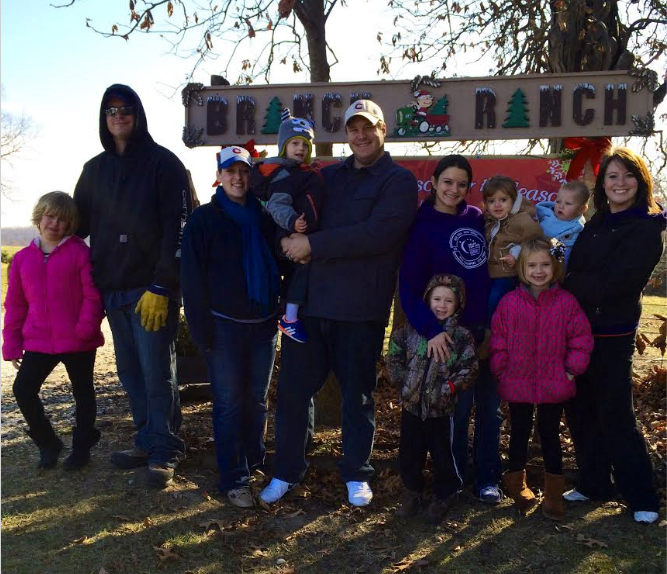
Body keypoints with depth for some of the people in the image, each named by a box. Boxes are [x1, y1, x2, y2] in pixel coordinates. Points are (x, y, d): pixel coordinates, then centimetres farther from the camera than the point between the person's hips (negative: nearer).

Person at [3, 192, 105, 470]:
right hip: (38, 342, 4)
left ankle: (82, 446, 30)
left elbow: (93, 295, -10)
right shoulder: (22, 258, 6)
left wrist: (86, 328, -19)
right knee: (23, 389, -4)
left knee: (83, 392, 11)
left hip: (78, 342, -3)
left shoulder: (80, 252, -7)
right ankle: (47, 444, 17)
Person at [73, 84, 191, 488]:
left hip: (152, 288, -6)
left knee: (157, 373, -3)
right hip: (112, 289, 6)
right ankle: (148, 442, 24)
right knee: (130, 371, 11)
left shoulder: (163, 163, -4)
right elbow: (79, 223, 20)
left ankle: (165, 452, 8)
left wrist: (162, 286, -17)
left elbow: (178, 226, -11)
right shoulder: (96, 169, 15)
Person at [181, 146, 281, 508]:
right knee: (229, 403, 0)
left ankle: (255, 463, 28)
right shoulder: (204, 219, -3)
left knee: (257, 399, 13)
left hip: (263, 323, 4)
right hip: (224, 325, -4)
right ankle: (234, 479, 8)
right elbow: (192, 277, -6)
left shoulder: (263, 219, 10)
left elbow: (278, 264, 19)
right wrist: (202, 329, -11)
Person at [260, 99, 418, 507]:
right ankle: (287, 472, 24)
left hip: (361, 309, -4)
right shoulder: (329, 176, 16)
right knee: (292, 388, 7)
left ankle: (357, 475, 27)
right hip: (310, 302, 4)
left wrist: (313, 244, -17)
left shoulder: (399, 181, -2)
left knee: (358, 396, 9)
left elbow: (377, 234, -17)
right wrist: (290, 235, -7)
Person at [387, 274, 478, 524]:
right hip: (411, 404, 2)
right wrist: (403, 381, -3)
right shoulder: (412, 329, -1)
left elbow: (469, 369, -7)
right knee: (409, 454, 15)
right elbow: (394, 356, 6)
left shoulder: (462, 336, -6)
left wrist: (450, 386, -17)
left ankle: (441, 497, 29)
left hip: (442, 408, -2)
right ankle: (412, 492, 35)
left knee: (443, 456, 9)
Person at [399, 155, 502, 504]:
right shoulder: (423, 226, -5)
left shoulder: (476, 218, 8)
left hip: (489, 327, 4)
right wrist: (431, 329, -24)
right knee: (457, 406, 3)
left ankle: (488, 478, 22)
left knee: (490, 405, 9)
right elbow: (409, 287, -12)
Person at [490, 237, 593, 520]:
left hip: (554, 386, 0)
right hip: (517, 384, 1)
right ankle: (516, 484, 34)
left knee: (550, 434, 10)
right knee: (519, 434, 16)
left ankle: (554, 494, 23)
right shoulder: (509, 302, -6)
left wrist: (572, 369, -5)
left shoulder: (566, 302, -7)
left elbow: (582, 339, -2)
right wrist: (501, 370, -3)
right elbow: (498, 340, 0)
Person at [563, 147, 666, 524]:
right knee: (581, 412, 12)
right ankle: (594, 484, 28)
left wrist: (566, 285, -10)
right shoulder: (596, 224, 12)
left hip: (612, 335, -7)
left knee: (615, 416, -2)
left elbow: (610, 284, -20)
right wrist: (571, 286, -9)